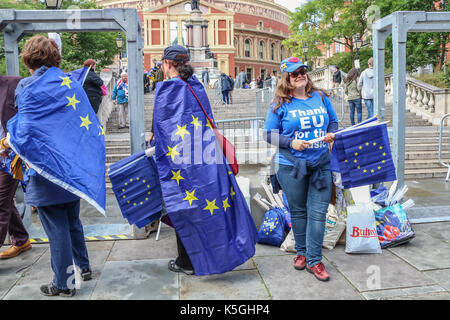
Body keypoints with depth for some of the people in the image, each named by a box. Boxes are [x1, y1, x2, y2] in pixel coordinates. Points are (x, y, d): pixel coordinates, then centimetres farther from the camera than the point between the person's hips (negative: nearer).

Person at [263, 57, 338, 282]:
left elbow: (333, 121, 19)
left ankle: (314, 260, 9)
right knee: (298, 211, 11)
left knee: (318, 211, 0)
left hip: (321, 164, 2)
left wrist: (331, 133, -3)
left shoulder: (320, 98, 8)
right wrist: (291, 143, -17)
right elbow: (269, 134, -3)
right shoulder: (280, 105, -2)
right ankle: (301, 252, 31)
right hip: (291, 166, -2)